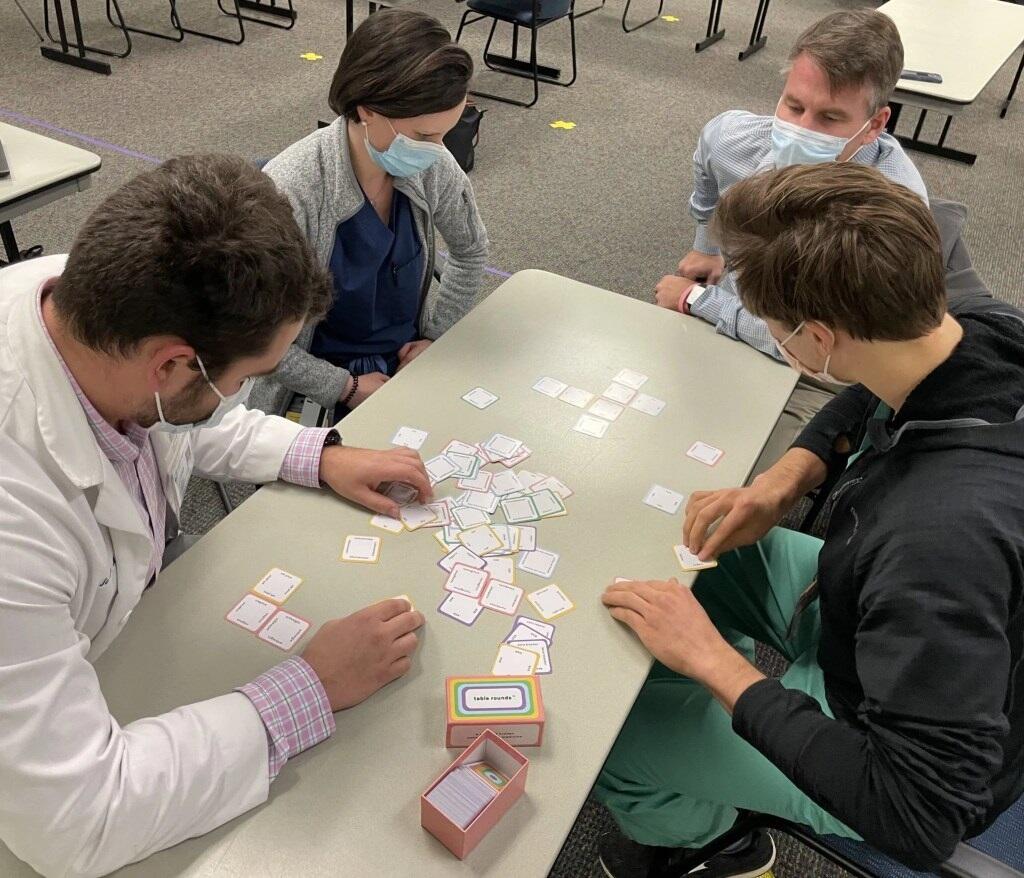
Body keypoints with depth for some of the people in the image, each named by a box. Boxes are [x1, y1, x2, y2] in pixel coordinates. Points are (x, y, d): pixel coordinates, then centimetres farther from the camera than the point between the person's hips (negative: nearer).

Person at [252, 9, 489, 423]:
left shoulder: (432, 166, -10)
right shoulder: (290, 191, -25)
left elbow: (471, 251, 10)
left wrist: (436, 337, 3)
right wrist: (348, 388, -15)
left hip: (408, 360, 5)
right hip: (321, 391, -5)